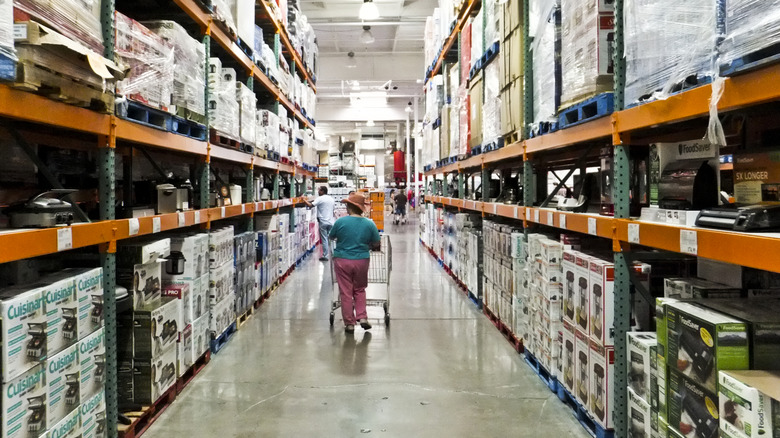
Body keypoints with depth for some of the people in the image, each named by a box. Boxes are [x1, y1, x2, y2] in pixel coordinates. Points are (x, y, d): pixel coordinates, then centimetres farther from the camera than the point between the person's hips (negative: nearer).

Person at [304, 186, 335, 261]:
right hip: (330, 222, 6)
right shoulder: (331, 199, 11)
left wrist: (304, 200, -8)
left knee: (324, 240, -1)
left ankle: (325, 256, 2)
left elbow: (310, 205, -19)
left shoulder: (320, 199, -10)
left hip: (323, 222, -6)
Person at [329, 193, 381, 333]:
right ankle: (362, 317, 10)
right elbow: (376, 244, 3)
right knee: (359, 290, 20)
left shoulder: (340, 222, -10)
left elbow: (332, 236, 6)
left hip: (342, 261, -2)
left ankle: (349, 323, 12)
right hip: (362, 261, 2)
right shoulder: (370, 224, -5)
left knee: (346, 292, 7)